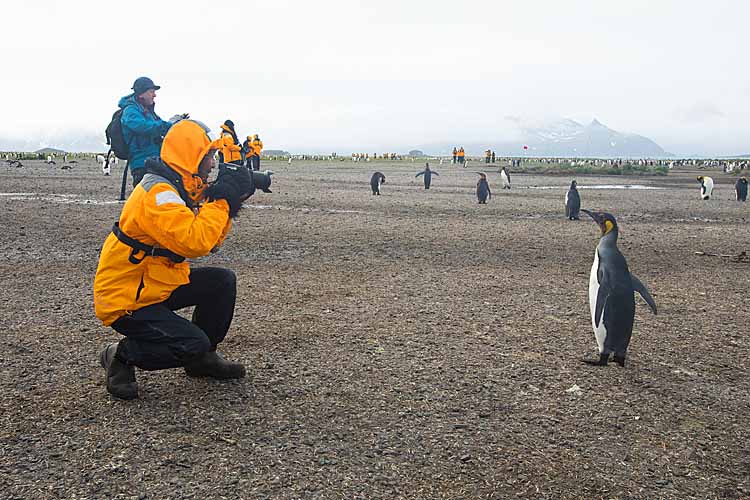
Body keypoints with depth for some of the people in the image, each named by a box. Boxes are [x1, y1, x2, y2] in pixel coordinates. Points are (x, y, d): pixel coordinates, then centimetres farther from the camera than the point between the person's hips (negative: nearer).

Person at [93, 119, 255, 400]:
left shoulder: (179, 188, 7)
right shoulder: (157, 192, -24)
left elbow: (209, 241, 9)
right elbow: (194, 242, -37)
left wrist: (228, 204, -6)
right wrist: (221, 199, -26)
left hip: (157, 284, 10)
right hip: (125, 299, -9)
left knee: (223, 281, 2)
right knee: (194, 345, -20)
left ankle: (204, 359, 15)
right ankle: (120, 356, 3)